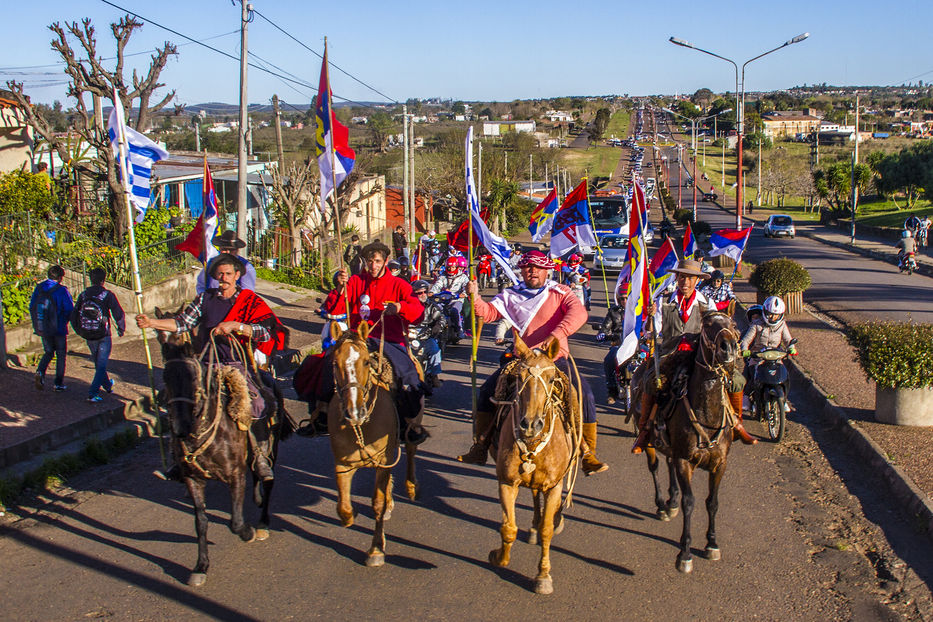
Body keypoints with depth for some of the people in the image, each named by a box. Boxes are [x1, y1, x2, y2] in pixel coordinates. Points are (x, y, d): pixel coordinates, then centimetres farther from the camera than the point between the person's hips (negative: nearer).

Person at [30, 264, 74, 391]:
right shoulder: (61, 290, -15)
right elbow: (70, 310, -14)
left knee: (48, 352, 20)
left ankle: (40, 371, -7)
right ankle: (59, 383, 13)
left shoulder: (38, 288, 0)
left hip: (42, 328, 4)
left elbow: (31, 307, 6)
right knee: (61, 355, 10)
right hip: (58, 328, -4)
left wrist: (36, 324, 15)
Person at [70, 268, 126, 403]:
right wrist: (121, 329, 4)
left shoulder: (83, 295, 1)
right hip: (104, 336, -5)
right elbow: (119, 314, -12)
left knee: (98, 363, 21)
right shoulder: (107, 295, -11)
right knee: (101, 365, 1)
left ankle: (107, 385, 41)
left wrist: (80, 332, 19)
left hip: (89, 338, 5)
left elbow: (74, 316, 6)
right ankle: (92, 394, -7)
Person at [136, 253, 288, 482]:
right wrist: (152, 323, -4)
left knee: (257, 404, -22)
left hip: (237, 364, -3)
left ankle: (261, 458, -4)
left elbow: (265, 332, -9)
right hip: (206, 364, 3)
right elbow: (182, 323, 8)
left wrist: (234, 325, -19)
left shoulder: (250, 301, 4)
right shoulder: (205, 298, 12)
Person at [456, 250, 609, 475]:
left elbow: (578, 313, -18)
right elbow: (488, 313, 3)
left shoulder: (559, 292, -1)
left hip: (556, 359, -3)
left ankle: (588, 454, -6)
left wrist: (555, 335, -33)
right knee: (487, 390, -2)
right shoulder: (511, 296, 10)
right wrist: (475, 297, -18)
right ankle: (480, 449, 11)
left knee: (585, 395, -20)